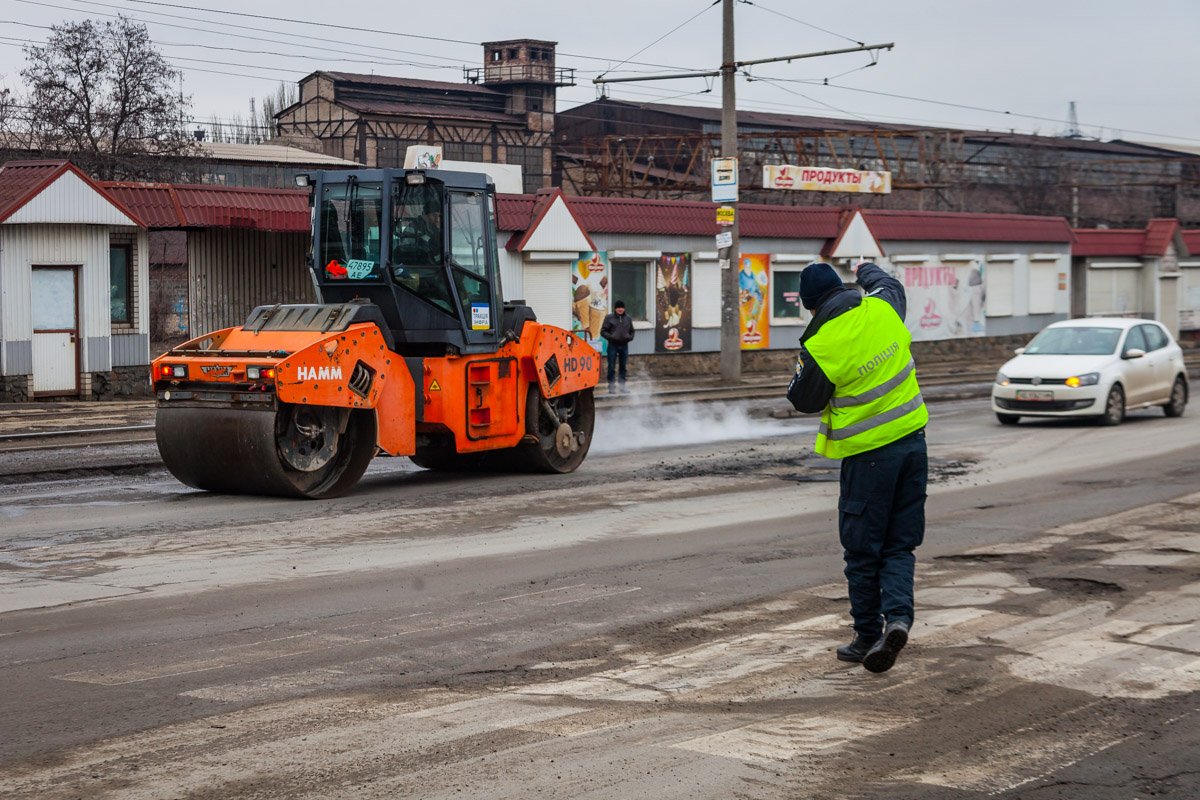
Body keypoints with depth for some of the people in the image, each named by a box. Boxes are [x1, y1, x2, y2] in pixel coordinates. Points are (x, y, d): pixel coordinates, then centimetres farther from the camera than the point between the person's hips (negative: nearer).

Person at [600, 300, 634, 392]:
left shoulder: (628, 318, 10)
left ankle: (622, 386, 14)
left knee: (623, 367, 8)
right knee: (611, 367, -3)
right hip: (613, 345, -3)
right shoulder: (609, 318, -1)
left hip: (624, 345, 3)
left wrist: (630, 337, -2)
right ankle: (611, 385, 3)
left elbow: (632, 331, 18)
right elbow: (603, 331, -2)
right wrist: (611, 337, -17)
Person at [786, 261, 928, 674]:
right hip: (912, 440, 5)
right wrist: (867, 269, 44)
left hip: (867, 456, -5)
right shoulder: (882, 307, -2)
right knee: (899, 545, 11)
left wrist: (802, 367, 15)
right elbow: (891, 284, 24)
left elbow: (804, 401, -3)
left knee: (862, 551, 8)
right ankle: (898, 616, -8)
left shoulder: (820, 346, -16)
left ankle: (868, 636, 15)